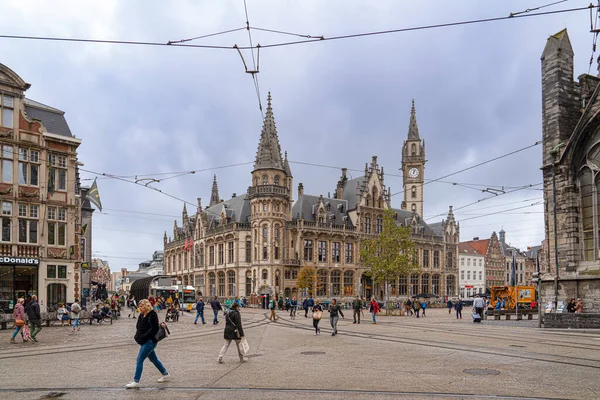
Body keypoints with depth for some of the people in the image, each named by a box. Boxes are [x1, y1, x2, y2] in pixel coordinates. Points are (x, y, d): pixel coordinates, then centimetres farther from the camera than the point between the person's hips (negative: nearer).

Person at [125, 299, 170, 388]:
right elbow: (138, 327, 18)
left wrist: (144, 337, -22)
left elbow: (154, 329, -21)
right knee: (153, 359, 18)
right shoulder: (141, 315, 11)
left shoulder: (152, 315, -15)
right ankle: (165, 375, 30)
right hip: (145, 342, 10)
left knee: (139, 360, -8)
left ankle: (136, 382, -1)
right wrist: (137, 336, 2)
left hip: (149, 342, -10)